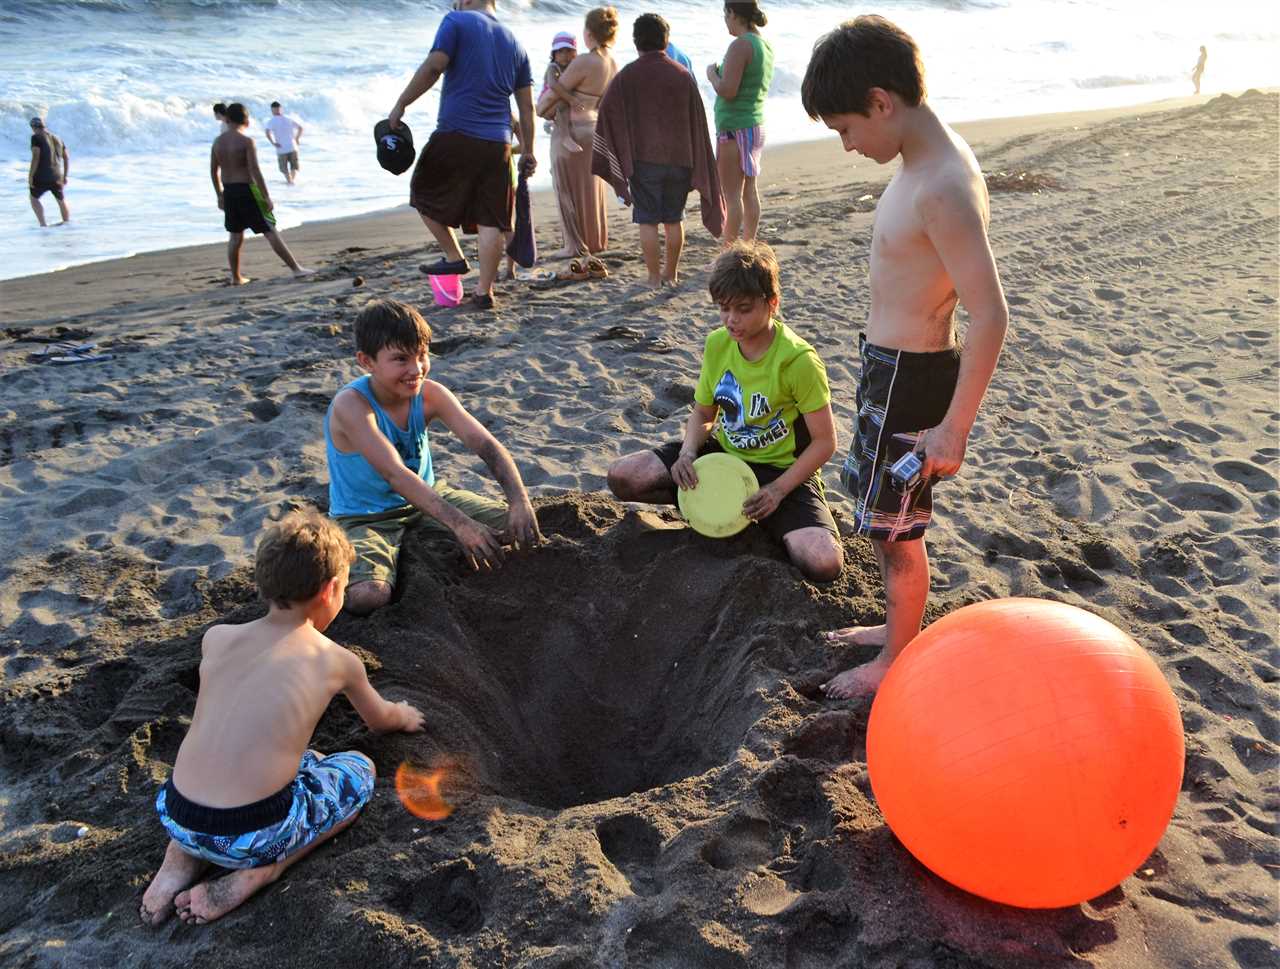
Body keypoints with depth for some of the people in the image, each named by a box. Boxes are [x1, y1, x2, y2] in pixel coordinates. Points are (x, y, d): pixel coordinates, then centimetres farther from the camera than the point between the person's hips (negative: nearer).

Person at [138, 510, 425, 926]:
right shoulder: (339, 661, 0)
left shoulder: (216, 639, 7)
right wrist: (405, 717, 45)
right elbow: (379, 719, 22)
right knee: (358, 769, 19)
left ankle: (180, 856, 15)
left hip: (176, 818, 5)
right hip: (252, 836, -5)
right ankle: (257, 874, 2)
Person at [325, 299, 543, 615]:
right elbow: (394, 473, -38)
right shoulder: (351, 405, -27)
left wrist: (520, 502, -37)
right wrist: (460, 523, -47)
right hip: (364, 517, -5)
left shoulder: (429, 394, -11)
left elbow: (484, 443, -20)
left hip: (426, 496, 6)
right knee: (367, 596, -33)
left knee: (515, 525, -3)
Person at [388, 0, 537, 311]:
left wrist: (400, 104, -5)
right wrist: (528, 151, 20)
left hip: (456, 136, -4)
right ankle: (484, 291, 5)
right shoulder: (514, 43, 17)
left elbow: (433, 67, -12)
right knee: (490, 221, 4)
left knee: (425, 193, 17)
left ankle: (454, 258, 15)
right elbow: (527, 106, 16)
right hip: (497, 144, 5)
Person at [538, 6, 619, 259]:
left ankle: (575, 245, 10)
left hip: (571, 133, -7)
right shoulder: (613, 64, 1)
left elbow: (555, 92, -16)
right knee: (592, 188, 18)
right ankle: (596, 241, 27)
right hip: (596, 130, 7)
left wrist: (539, 109, 4)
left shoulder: (583, 62, -23)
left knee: (569, 189, 5)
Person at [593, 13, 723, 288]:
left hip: (643, 159, -3)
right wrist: (697, 165, 12)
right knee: (674, 219, 12)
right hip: (679, 159, 3)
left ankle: (654, 276, 3)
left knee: (647, 221, 2)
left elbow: (606, 112, -5)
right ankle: (671, 273, 19)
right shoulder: (683, 75, 3)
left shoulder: (626, 76, -4)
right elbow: (697, 122, 5)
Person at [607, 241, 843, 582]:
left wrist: (778, 490, -23)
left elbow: (824, 442, -15)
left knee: (824, 563, -30)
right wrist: (688, 453, -14)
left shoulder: (798, 359, -20)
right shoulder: (717, 343, -4)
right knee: (623, 477, -13)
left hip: (783, 469, -4)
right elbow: (703, 413, 8)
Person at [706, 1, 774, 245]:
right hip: (756, 124, 9)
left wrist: (712, 73, -3)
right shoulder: (766, 46, 11)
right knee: (749, 191, 13)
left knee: (732, 195, -5)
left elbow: (727, 91, -22)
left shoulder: (740, 45, -17)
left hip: (734, 128, -9)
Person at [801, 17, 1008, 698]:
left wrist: (954, 426, -22)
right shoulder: (923, 164, 5)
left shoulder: (944, 188, -26)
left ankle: (897, 661, 28)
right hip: (887, 366, 10)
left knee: (895, 527, 7)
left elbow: (990, 317, -27)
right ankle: (899, 627, 43)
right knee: (878, 510, 23)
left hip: (910, 378, -10)